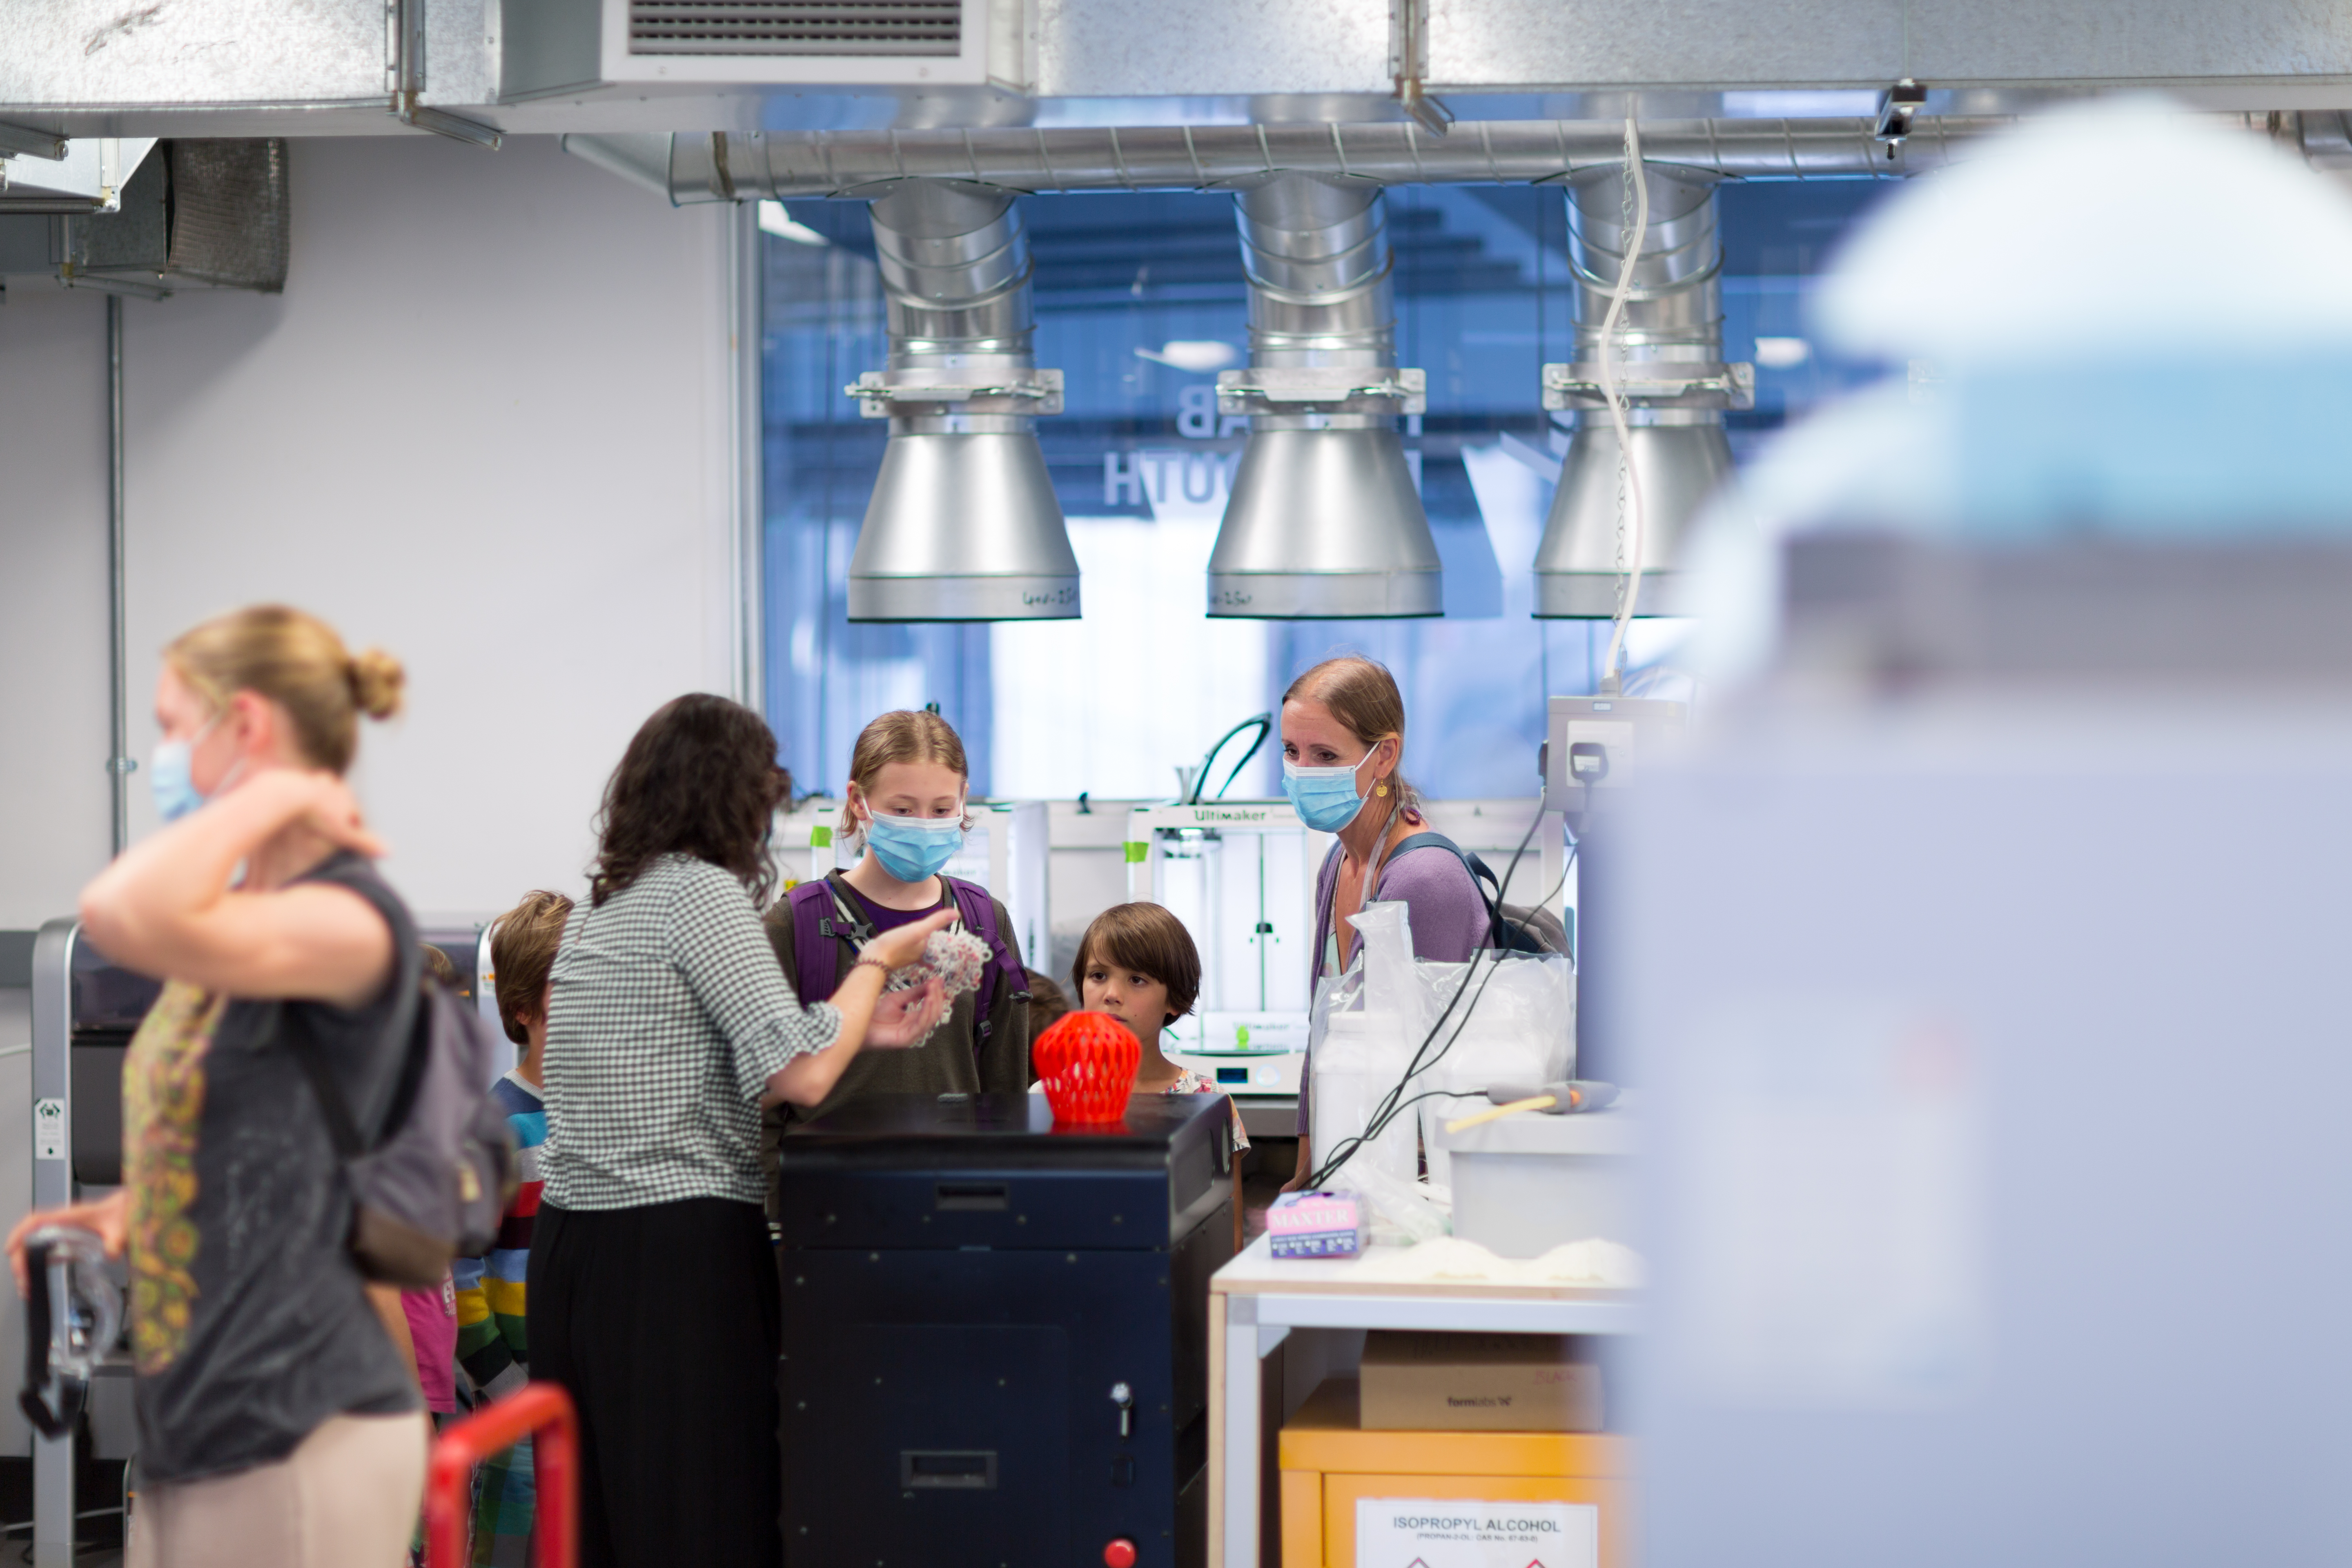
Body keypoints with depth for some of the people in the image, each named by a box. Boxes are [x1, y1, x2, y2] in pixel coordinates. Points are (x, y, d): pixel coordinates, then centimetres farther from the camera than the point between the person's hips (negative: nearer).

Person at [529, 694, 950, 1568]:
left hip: (569, 1239, 9)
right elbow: (800, 1076, -15)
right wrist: (877, 963, 1)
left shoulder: (601, 905, 17)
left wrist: (862, 1027, 19)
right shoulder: (703, 891, -10)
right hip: (672, 1251, -9)